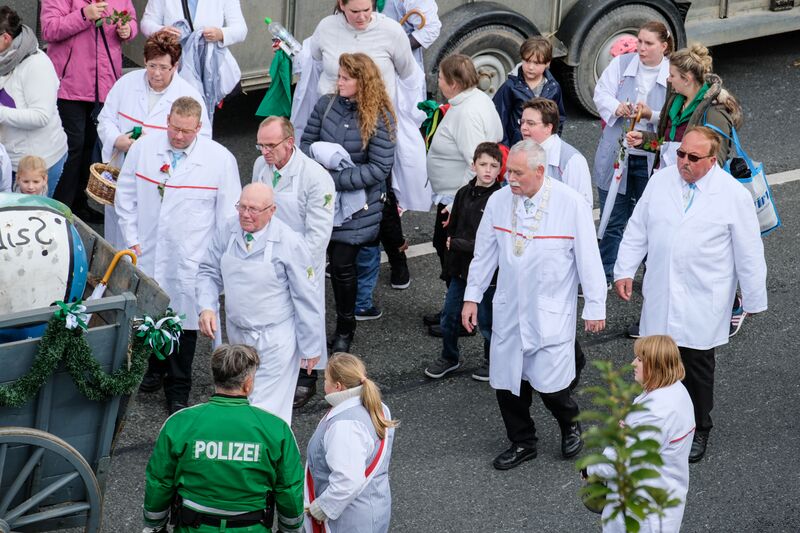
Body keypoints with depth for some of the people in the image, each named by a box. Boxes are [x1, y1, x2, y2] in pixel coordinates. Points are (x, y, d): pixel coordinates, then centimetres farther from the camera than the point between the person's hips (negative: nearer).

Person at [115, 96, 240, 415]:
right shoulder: (143, 149, -3)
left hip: (190, 260, -2)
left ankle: (178, 391, 22)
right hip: (147, 256, 3)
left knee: (183, 322, 7)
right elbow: (125, 197, 7)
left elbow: (229, 215, -3)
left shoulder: (220, 159, -10)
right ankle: (156, 367, 41)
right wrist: (132, 240, 3)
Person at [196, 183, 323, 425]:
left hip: (275, 340, -5)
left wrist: (311, 347, -6)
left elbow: (307, 298, -11)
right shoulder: (225, 230, -6)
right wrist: (206, 307, -13)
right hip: (237, 331, 5)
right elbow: (209, 272, 6)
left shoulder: (290, 243, -18)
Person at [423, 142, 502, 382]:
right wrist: (451, 247, -2)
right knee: (449, 315, 14)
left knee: (486, 320, 8)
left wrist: (457, 244, -13)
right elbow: (452, 227, 13)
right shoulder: (464, 193, 2)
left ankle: (492, 360, 30)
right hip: (460, 267, 6)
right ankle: (449, 357, 34)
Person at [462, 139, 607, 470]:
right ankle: (522, 443, 28)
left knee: (548, 383, -6)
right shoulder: (499, 201, -2)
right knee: (507, 380, 7)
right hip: (509, 309, 4)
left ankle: (570, 425, 26)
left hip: (552, 313, -4)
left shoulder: (570, 203, -13)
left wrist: (595, 306, -4)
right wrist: (472, 296, 11)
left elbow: (588, 257, -7)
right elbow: (484, 253, 10)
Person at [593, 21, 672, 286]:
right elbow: (601, 94, -1)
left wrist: (652, 115, -27)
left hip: (652, 161, -2)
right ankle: (604, 274, 24)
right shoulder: (621, 64, 2)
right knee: (613, 219, 12)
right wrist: (617, 107, -22)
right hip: (616, 155, 2)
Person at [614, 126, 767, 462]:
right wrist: (624, 271, 5)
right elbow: (637, 230, 10)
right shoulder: (660, 181, 2)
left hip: (702, 305, -3)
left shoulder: (733, 195, -9)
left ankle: (698, 431, 24)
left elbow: (749, 253, -4)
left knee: (697, 367, 7)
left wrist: (754, 300, 0)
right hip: (660, 299, 3)